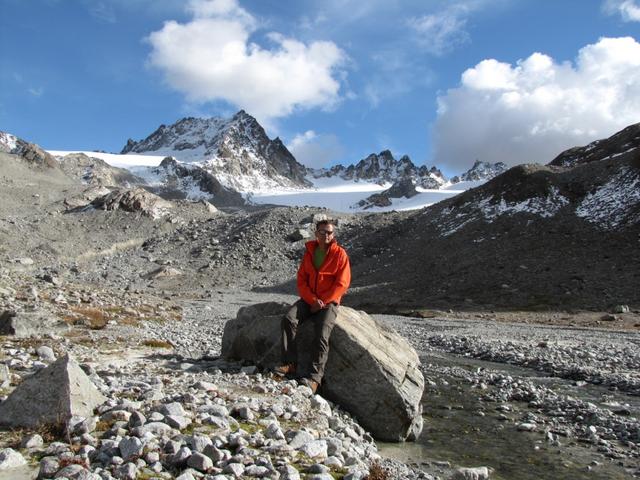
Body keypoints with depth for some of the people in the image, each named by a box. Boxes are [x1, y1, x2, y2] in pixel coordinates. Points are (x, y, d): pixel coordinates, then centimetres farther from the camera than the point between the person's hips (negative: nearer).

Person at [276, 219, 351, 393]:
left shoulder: (340, 254, -4)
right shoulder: (309, 252, 8)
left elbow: (342, 283, -10)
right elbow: (301, 279, 4)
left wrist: (322, 302, -14)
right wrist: (313, 300, -12)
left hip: (329, 302, -4)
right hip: (308, 299, 4)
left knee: (321, 335, -26)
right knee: (288, 319, -23)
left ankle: (315, 377, -25)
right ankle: (290, 363, -22)